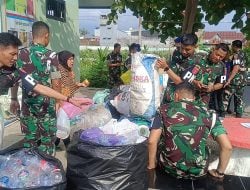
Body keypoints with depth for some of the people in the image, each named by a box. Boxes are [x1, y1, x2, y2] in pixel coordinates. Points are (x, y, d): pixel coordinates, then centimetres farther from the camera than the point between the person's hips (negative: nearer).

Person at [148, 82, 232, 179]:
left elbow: (152, 141, -10)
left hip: (169, 168, -1)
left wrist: (151, 165, 5)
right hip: (198, 171, 1)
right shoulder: (208, 114, 0)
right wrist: (219, 172, 8)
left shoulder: (164, 110, -3)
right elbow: (227, 147, -6)